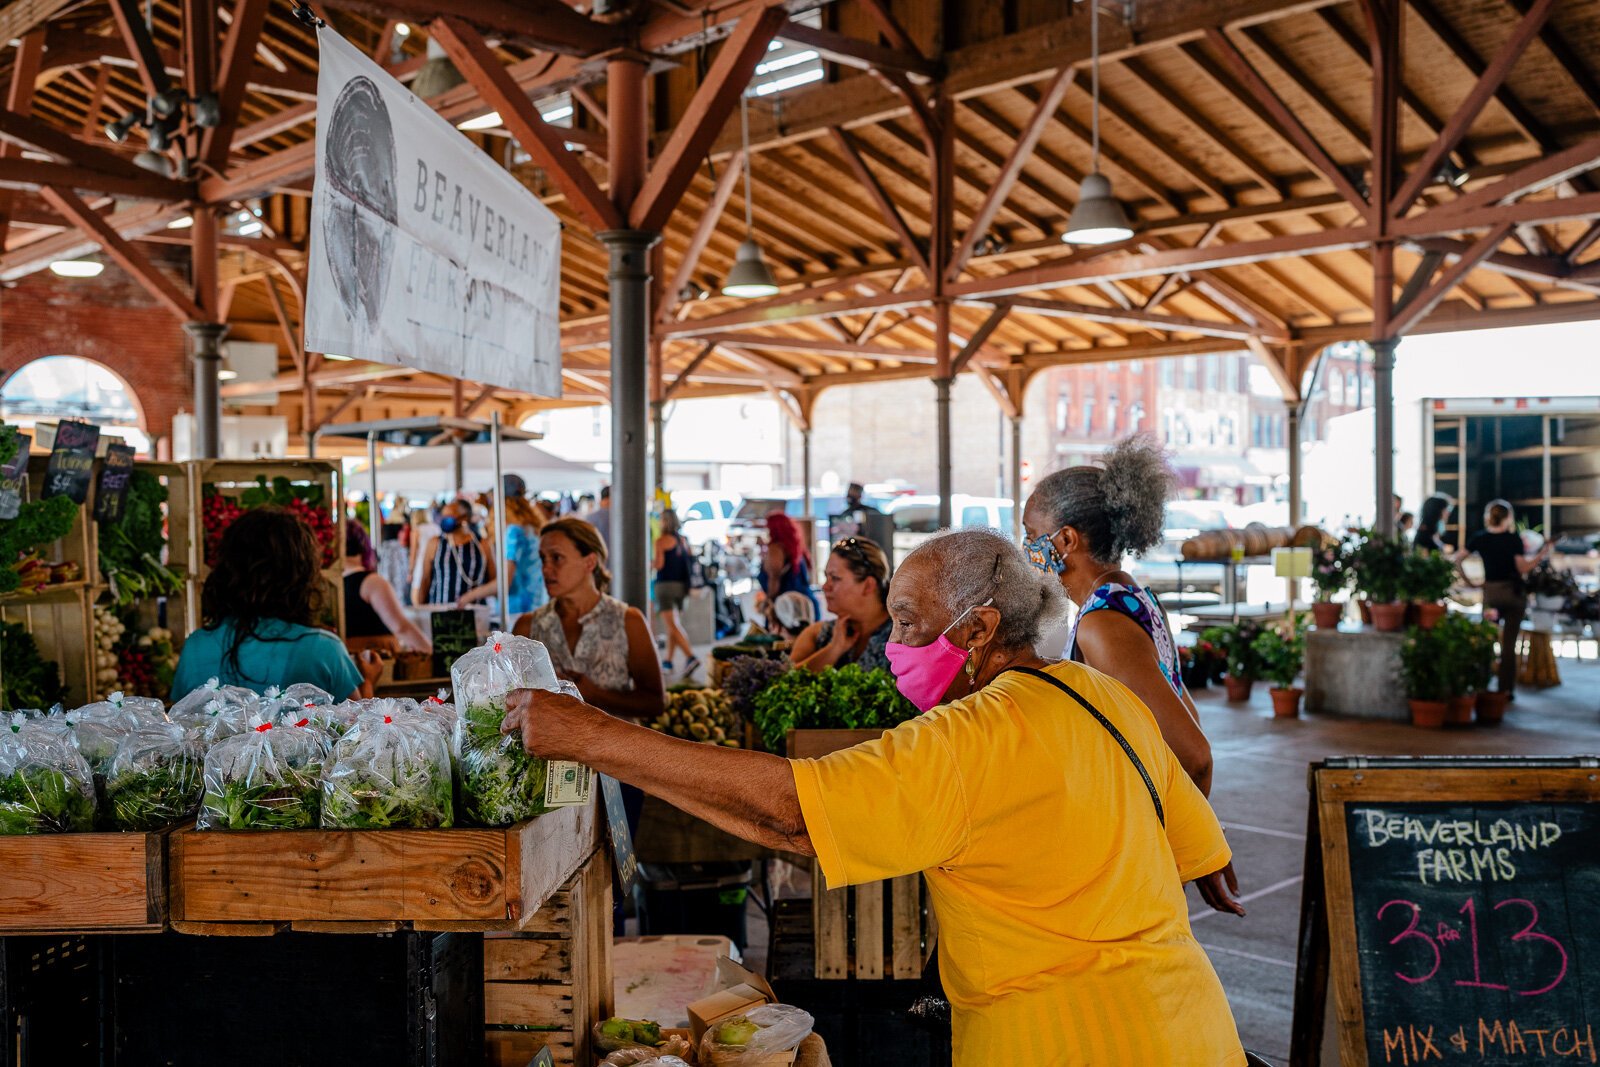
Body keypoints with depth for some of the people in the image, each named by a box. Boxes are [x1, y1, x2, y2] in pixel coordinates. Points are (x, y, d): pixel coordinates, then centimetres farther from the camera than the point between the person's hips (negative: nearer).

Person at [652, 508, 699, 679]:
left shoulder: (661, 540, -7)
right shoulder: (682, 540, 12)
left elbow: (659, 564, -14)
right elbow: (687, 563, 13)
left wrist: (650, 564, 6)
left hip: (665, 584, -7)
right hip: (681, 585, 7)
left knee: (672, 625, -11)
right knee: (672, 624, 15)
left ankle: (691, 657, -27)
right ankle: (668, 662, 18)